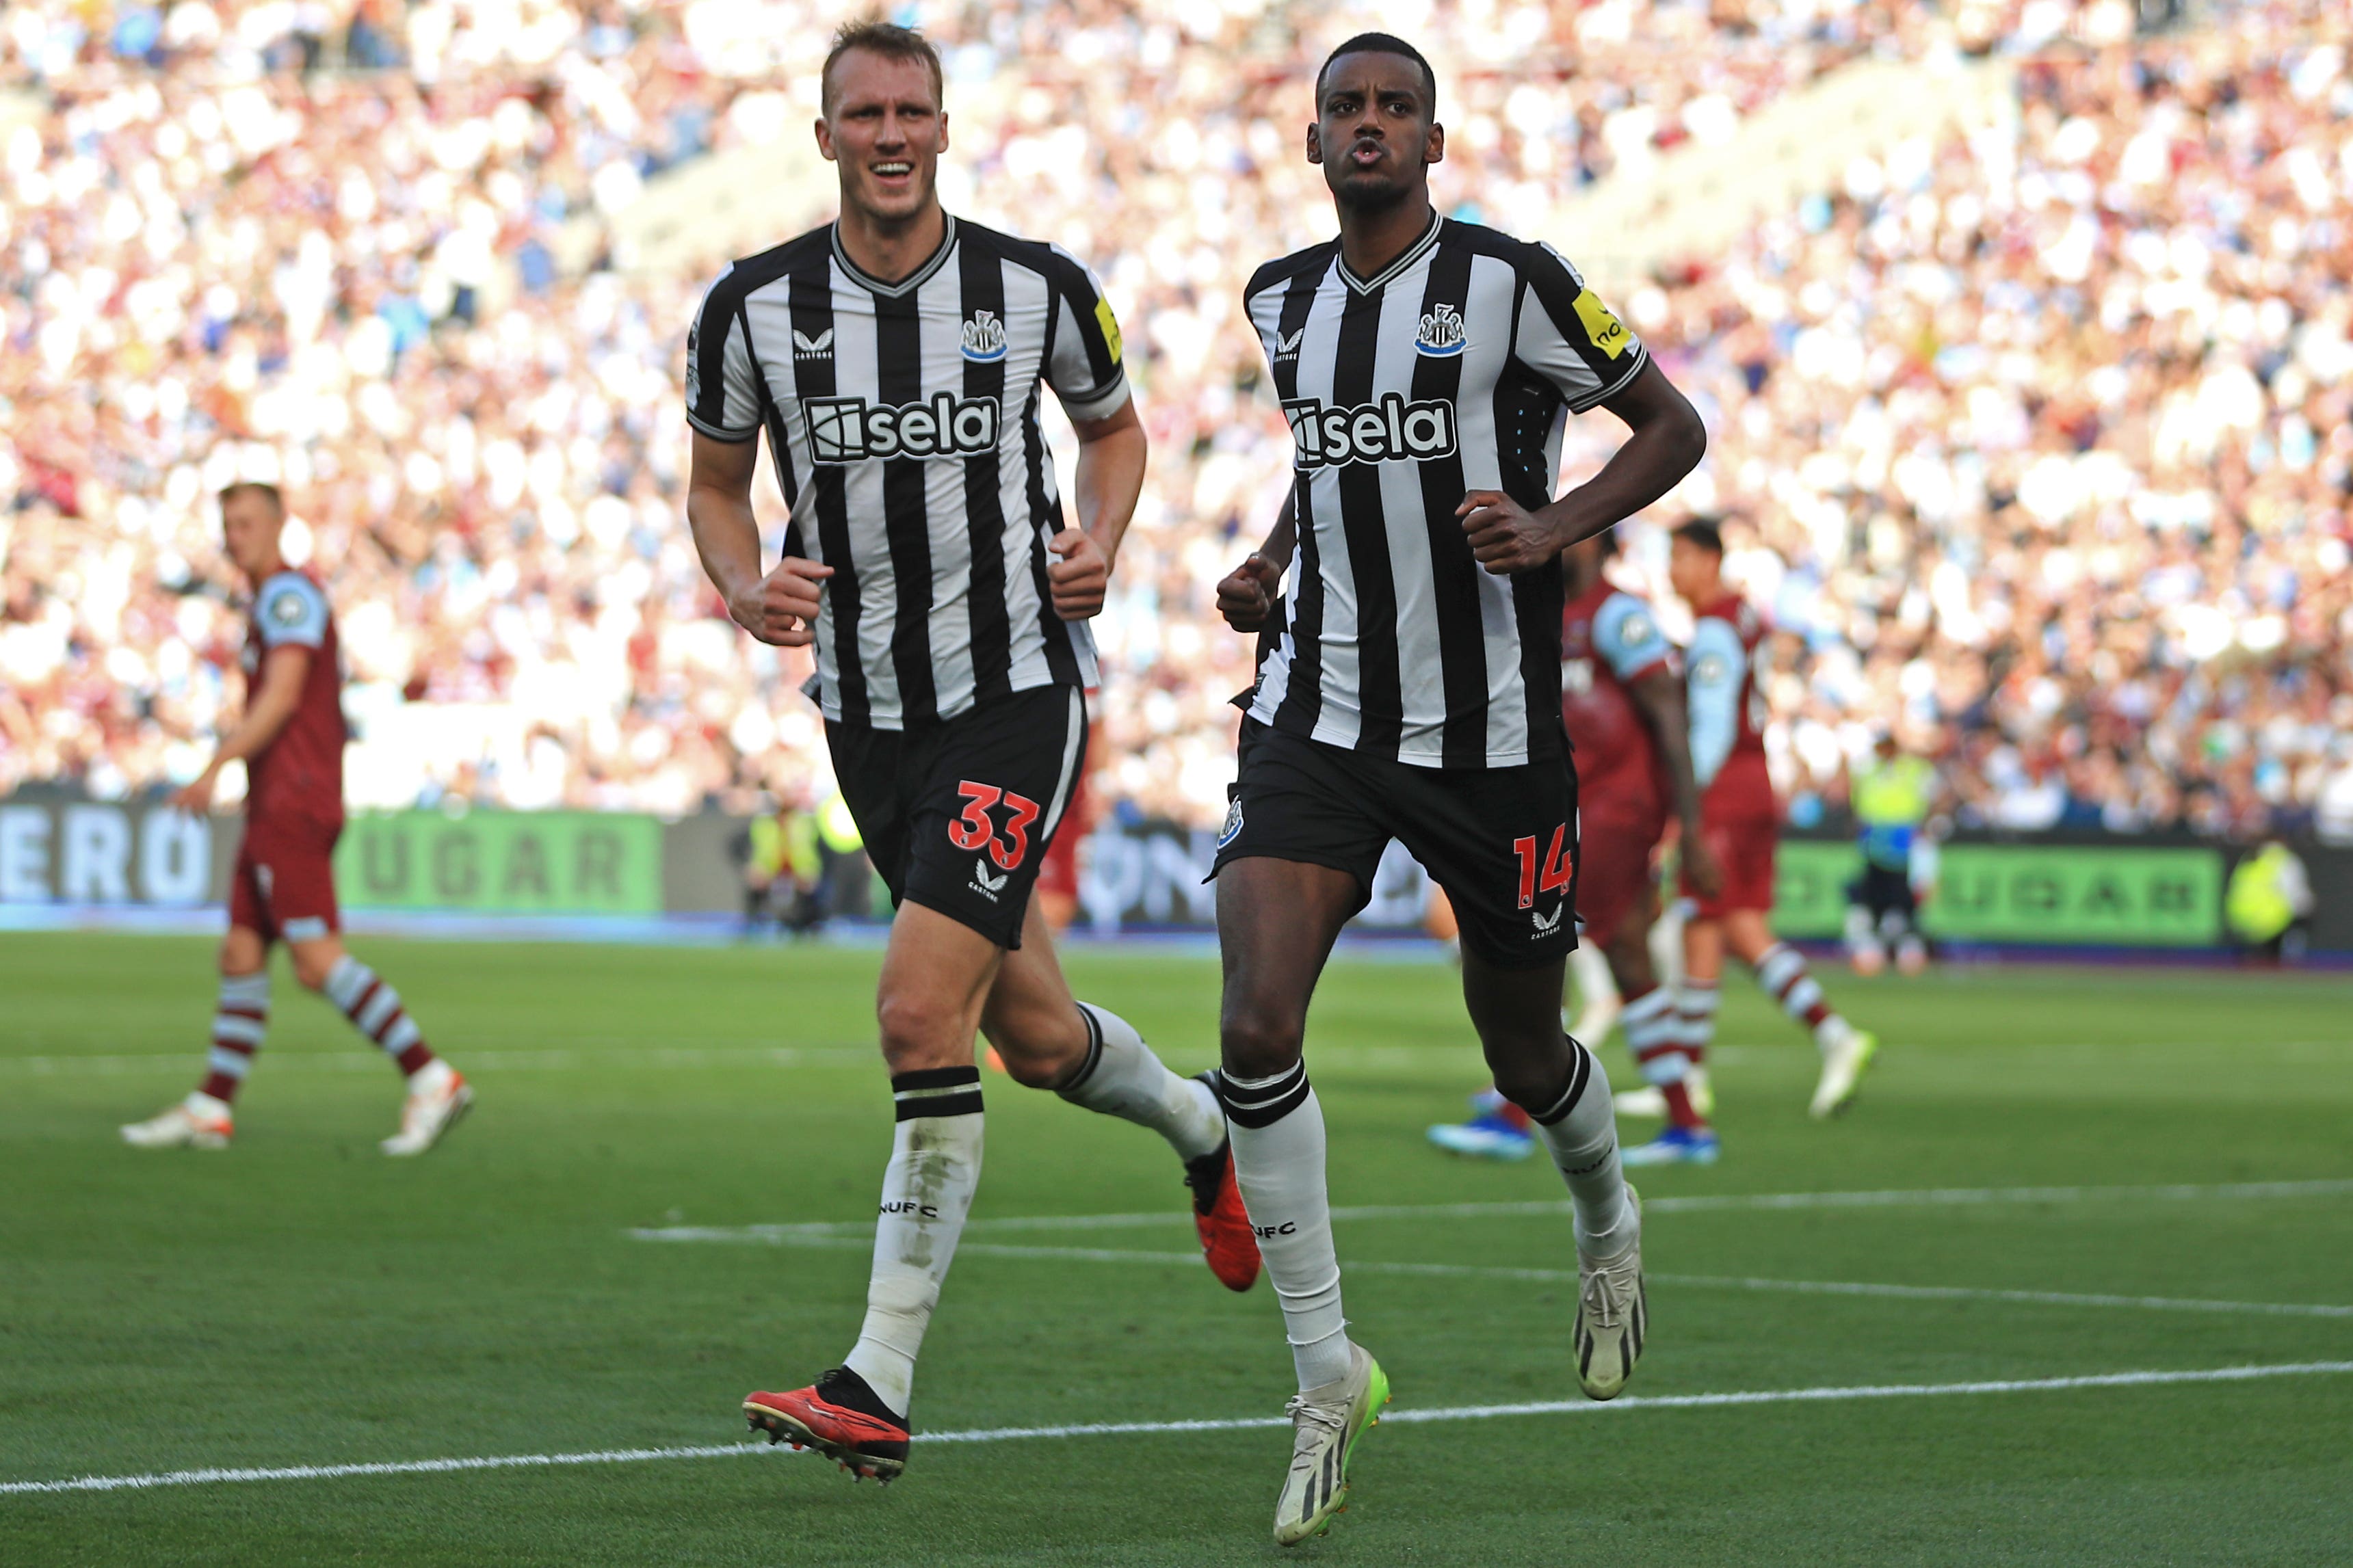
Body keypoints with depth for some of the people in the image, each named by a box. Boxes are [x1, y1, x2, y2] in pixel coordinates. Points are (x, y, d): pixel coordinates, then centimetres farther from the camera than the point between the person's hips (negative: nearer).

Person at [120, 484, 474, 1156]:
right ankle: (211, 1111, 10)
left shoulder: (288, 593, -8)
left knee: (318, 961, -16)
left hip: (293, 806, -10)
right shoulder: (275, 603, 23)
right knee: (241, 957, 9)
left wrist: (214, 769, -22)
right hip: (274, 808, 10)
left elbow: (281, 698, -18)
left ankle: (432, 1079, -17)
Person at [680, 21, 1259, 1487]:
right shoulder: (755, 307, -3)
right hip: (866, 706, 4)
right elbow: (716, 484, 11)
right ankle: (1201, 1125, 50)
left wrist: (1099, 540, -6)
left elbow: (1114, 425, 13)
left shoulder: (1035, 288, -6)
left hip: (1019, 690, -4)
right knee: (1037, 1038, 14)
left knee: (924, 1012, -18)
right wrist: (745, 584, -10)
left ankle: (880, 1388, -15)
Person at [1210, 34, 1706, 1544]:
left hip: (1491, 729, -3)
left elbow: (1674, 426, -1)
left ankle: (1609, 1221, 50)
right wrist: (1272, 562, 11)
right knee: (1258, 1027, -18)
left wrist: (1556, 527, -17)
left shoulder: (1509, 282, -9)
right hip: (1320, 717, 3)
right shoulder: (1285, 299, 7)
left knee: (1525, 1057, 12)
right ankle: (1328, 1377, -7)